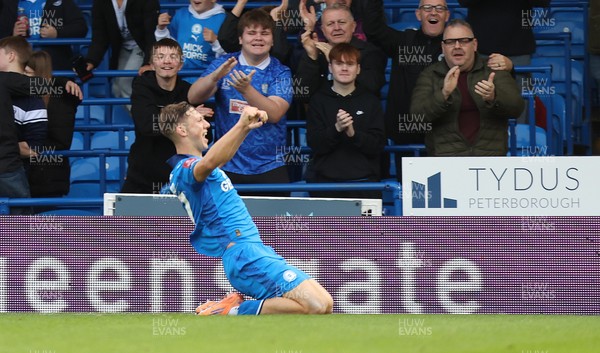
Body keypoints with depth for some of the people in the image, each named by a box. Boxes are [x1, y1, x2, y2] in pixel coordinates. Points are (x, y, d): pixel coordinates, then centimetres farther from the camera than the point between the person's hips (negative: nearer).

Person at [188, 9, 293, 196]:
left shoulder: (280, 73, 0)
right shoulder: (223, 64, 4)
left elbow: (274, 114, -16)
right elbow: (193, 98, -8)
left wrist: (246, 89, -31)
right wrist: (215, 76, -27)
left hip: (269, 169, -1)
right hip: (227, 166, 1)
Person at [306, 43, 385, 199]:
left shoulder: (370, 101, 8)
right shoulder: (319, 100, 7)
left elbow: (378, 145, 0)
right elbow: (315, 144, -2)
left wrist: (353, 133, -18)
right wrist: (336, 129, -20)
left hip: (364, 181, 0)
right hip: (326, 181, 0)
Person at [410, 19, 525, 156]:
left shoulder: (493, 71, 8)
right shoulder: (429, 76, 8)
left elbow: (517, 108, -2)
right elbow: (417, 116, -5)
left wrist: (493, 98, -24)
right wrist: (444, 94, -23)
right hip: (445, 157, -1)